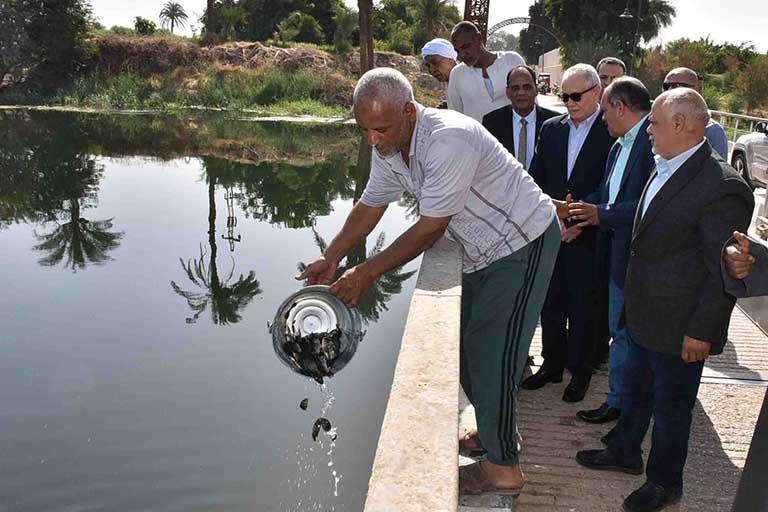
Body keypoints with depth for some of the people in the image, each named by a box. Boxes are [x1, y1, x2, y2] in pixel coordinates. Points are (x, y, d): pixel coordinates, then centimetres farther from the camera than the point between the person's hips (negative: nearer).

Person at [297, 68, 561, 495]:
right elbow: (370, 207, 7)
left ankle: (504, 467, 9)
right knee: (471, 344, 14)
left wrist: (369, 271, -22)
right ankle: (495, 431, 34)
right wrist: (331, 259, 0)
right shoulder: (389, 147, -4)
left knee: (493, 352, -7)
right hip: (485, 249, 9)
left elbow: (431, 227, -28)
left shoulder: (449, 140, -32)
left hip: (524, 241, -9)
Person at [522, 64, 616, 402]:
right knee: (551, 304, 14)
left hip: (587, 237, -4)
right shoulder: (551, 128, 8)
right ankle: (552, 365, 30)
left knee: (582, 307, 8)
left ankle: (580, 371, 25)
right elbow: (535, 178, 9)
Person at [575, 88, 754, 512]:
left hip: (678, 328, -8)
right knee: (634, 390, 25)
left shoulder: (722, 187, -25)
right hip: (642, 314, 8)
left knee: (671, 405, 13)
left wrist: (701, 331, -17)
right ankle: (625, 453, 47)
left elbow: (724, 271, -21)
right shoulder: (664, 170, 1)